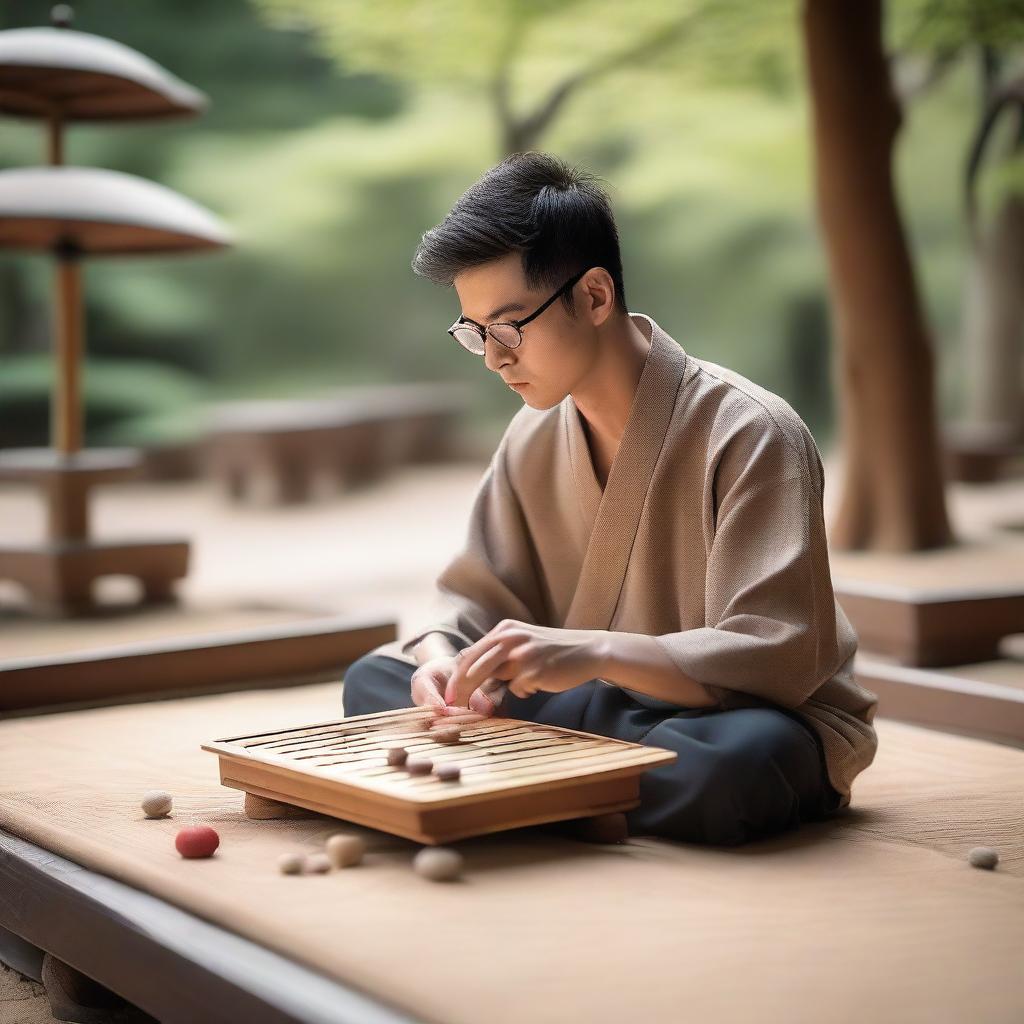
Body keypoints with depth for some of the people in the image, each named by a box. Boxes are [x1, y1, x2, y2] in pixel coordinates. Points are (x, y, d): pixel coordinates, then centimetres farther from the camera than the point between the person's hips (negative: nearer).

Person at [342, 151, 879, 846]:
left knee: (735, 759, -42)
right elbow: (477, 599, 6)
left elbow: (776, 656, -26)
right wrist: (440, 652, -18)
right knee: (374, 680, -4)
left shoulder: (750, 436, -19)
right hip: (600, 706, 6)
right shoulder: (534, 438, 3)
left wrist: (591, 652, -39)